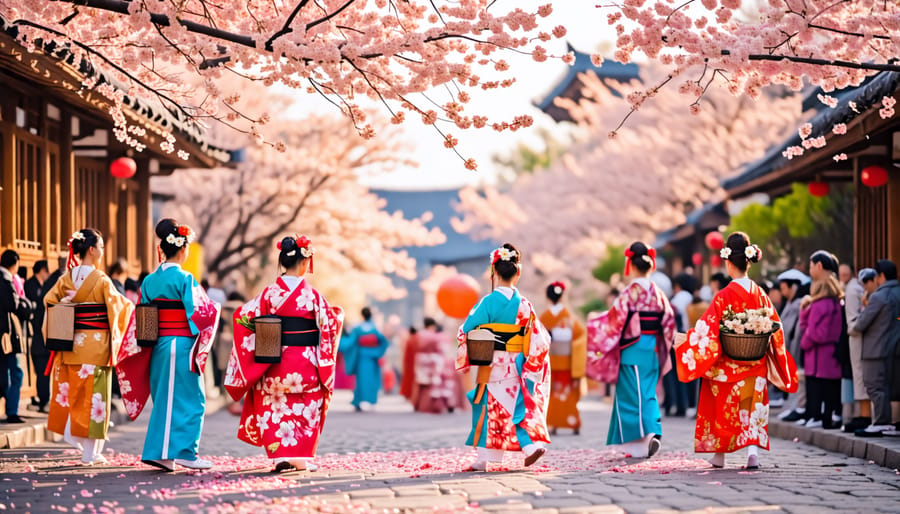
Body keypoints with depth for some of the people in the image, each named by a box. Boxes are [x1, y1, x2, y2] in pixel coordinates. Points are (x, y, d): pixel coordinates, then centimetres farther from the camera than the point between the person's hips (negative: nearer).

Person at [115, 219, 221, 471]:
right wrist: (214, 308, 7)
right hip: (182, 345, -7)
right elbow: (200, 313, -12)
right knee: (189, 400, 0)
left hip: (157, 346, 7)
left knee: (164, 400, 13)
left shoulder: (150, 280, 7)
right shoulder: (184, 279, -12)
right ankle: (185, 452, -3)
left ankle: (158, 451, 10)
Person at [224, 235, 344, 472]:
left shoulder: (270, 293, -4)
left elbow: (245, 318, -5)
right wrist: (338, 313, 16)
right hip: (306, 363, -2)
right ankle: (300, 456, 8)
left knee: (275, 408, 12)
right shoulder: (311, 294, -10)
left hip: (275, 362, 2)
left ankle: (280, 455, 3)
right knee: (305, 408, 11)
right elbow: (330, 323, -5)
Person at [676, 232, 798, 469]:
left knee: (722, 409, 13)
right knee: (753, 408, 9)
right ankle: (753, 451, -11)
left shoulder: (724, 297, -16)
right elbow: (774, 330, 4)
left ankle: (719, 456, 23)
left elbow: (707, 330, -17)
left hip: (727, 367, -3)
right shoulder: (760, 295, -3)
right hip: (755, 367, 3)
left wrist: (684, 341, -5)